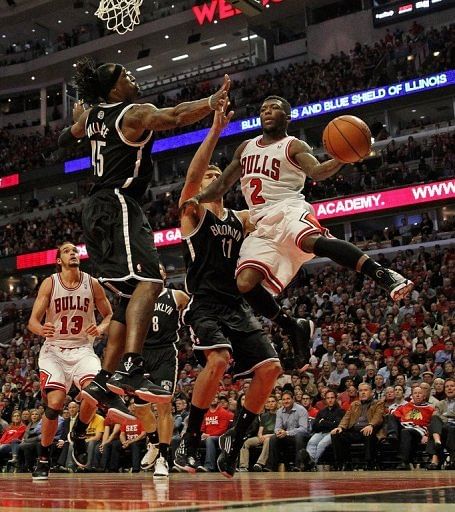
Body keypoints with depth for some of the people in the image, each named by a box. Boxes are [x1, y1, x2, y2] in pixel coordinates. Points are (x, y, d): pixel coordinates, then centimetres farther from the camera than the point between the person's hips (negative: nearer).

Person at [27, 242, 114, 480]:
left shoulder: (92, 283, 0)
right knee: (55, 403, -17)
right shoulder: (49, 283, -4)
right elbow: (32, 321, -7)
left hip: (82, 349, 1)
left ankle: (78, 434, 6)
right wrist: (41, 329, -30)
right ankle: (43, 459, 4)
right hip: (54, 350, -1)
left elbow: (109, 315, 10)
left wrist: (101, 328, -13)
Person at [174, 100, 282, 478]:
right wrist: (216, 130, -19)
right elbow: (191, 174, -13)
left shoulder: (241, 219, 22)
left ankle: (234, 440, 10)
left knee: (270, 368, -7)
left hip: (237, 306, 6)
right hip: (204, 303, -6)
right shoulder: (193, 211, 5)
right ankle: (190, 442, -15)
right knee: (219, 359, -31)